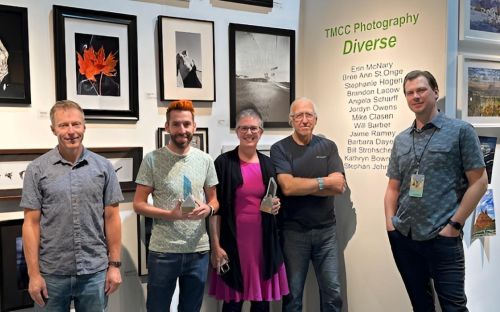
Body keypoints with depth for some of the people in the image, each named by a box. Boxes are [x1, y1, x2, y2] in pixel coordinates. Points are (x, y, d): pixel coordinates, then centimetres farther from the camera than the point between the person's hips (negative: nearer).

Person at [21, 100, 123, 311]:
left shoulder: (103, 166, 1)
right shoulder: (37, 169, -2)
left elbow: (111, 217, 3)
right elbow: (31, 223, -2)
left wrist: (115, 264, 1)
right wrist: (34, 273, -5)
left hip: (95, 272, 1)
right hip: (52, 274, -1)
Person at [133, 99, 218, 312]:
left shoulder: (205, 160, 4)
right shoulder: (152, 160, -6)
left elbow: (214, 200, 11)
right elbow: (138, 204, -5)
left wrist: (208, 209, -12)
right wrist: (171, 215, -19)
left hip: (199, 250, 3)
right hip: (163, 251, -3)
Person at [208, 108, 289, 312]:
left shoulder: (268, 164, 8)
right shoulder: (224, 163, -5)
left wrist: (276, 206, -3)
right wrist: (216, 245, -11)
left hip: (263, 240, 4)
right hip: (233, 240, -4)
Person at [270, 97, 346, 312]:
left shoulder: (328, 147, 5)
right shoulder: (280, 149, -4)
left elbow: (339, 186, -8)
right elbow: (287, 187, -18)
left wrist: (300, 185, -14)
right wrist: (324, 182, -10)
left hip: (326, 230, 2)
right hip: (293, 231, -2)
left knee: (333, 292, 8)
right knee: (293, 294, 10)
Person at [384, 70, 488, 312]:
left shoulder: (460, 131, -2)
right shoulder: (401, 140, 11)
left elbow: (479, 182, -5)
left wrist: (454, 224, -11)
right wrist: (390, 223, 1)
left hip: (442, 237, -4)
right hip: (403, 237, 5)